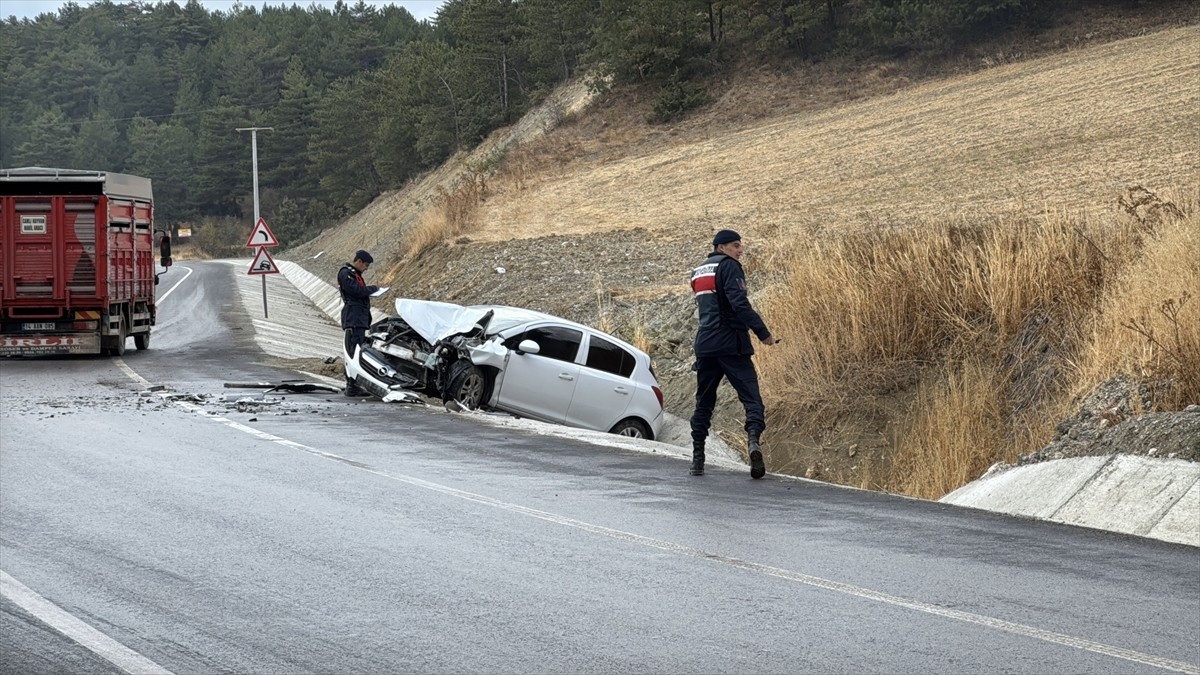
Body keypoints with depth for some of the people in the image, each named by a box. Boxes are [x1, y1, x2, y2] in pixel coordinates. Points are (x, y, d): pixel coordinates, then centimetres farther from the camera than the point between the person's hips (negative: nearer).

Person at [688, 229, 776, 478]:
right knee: (750, 395, -9)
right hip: (731, 344, -7)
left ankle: (697, 457, 9)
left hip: (705, 343, 7)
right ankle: (754, 439, -32)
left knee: (704, 401, 12)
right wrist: (762, 332, -16)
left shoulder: (699, 271, 20)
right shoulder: (729, 266, -5)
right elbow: (739, 303, -17)